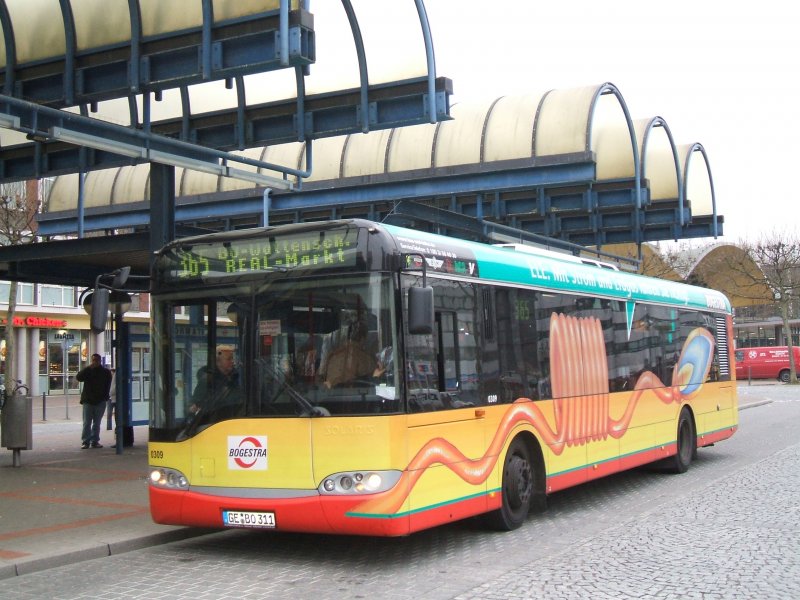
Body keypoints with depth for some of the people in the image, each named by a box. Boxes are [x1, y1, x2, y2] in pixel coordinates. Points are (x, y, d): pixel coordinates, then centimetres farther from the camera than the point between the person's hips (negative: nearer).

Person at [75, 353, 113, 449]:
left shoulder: (106, 372, 5)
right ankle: (85, 441, 1)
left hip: (100, 401, 1)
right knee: (87, 423, -1)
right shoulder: (87, 371, 5)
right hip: (88, 401, -1)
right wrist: (88, 368, -15)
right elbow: (78, 377, -12)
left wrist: (105, 396, -2)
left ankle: (95, 441, 12)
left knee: (97, 423, 7)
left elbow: (108, 386, 7)